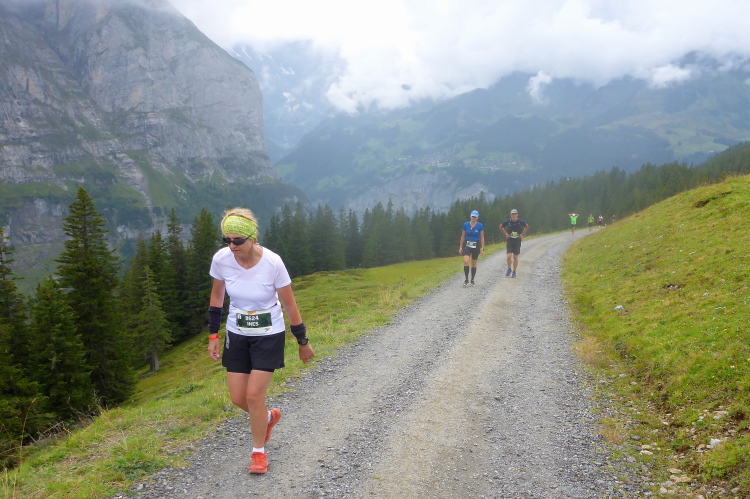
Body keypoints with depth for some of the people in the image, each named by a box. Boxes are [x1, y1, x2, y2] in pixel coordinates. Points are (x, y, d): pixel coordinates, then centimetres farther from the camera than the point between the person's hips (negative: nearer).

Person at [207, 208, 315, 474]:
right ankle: (269, 417, 39)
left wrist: (303, 342, -4)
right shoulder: (221, 259, -15)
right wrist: (213, 335, 4)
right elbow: (216, 297, 3)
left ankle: (259, 451, 19)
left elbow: (290, 305, -12)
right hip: (237, 335, 4)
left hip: (269, 336, -4)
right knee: (238, 398, 5)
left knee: (254, 395, -7)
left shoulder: (272, 263, -24)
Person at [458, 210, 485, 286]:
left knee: (474, 264, 7)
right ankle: (466, 279, -9)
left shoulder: (480, 226, -5)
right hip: (467, 245, 0)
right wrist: (460, 247, 4)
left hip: (476, 246, 0)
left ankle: (472, 280, 20)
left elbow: (482, 238, -1)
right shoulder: (466, 225, -2)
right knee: (466, 261, -19)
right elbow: (463, 236, 4)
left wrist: (482, 249, -4)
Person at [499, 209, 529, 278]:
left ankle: (514, 271, 18)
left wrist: (523, 234, 5)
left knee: (515, 257, 5)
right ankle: (509, 269, 11)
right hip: (509, 241, -1)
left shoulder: (520, 222, -8)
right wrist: (505, 233, 2)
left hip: (517, 241, 1)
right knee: (509, 256, -13)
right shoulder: (508, 221, -8)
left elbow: (527, 226, 13)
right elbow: (501, 227, 11)